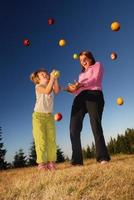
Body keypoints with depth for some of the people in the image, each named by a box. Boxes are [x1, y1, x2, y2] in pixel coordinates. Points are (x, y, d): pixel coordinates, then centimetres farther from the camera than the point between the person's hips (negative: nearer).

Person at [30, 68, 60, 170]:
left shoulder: (51, 85, 13)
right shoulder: (38, 86, -2)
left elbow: (57, 90, -10)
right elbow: (47, 91, -24)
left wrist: (55, 79, -12)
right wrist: (52, 78, -24)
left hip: (50, 116, 5)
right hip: (39, 115, -5)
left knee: (52, 140, -1)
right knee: (41, 140, -9)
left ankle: (51, 162, 1)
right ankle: (42, 163, -7)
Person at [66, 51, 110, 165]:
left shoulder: (97, 65, 24)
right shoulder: (82, 74, 39)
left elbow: (95, 79, 3)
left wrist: (81, 84, -13)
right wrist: (72, 89, 1)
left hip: (94, 95, -5)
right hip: (80, 98, 5)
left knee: (96, 125, -21)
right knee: (74, 128, -13)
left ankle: (103, 157, -22)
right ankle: (77, 160, -15)